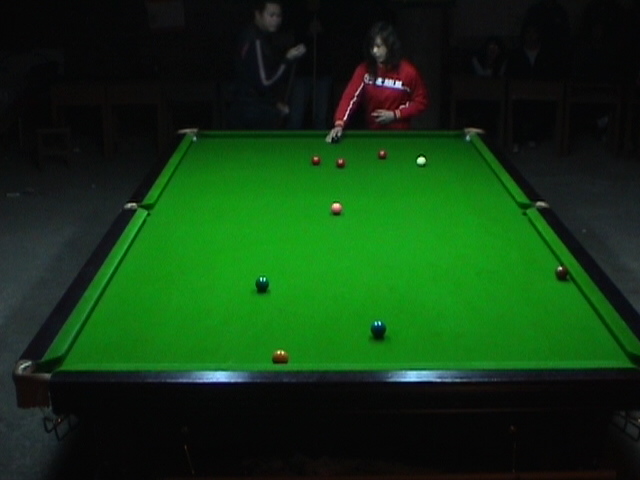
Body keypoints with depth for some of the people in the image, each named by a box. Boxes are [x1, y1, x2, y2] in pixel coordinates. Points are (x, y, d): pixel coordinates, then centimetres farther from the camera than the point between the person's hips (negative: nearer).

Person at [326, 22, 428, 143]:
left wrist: (395, 114, -15)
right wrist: (339, 124, -35)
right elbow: (350, 97, -18)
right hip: (371, 132, 2)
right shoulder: (364, 70, -7)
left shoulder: (408, 72, -12)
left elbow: (421, 101, -3)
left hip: (399, 133, -2)